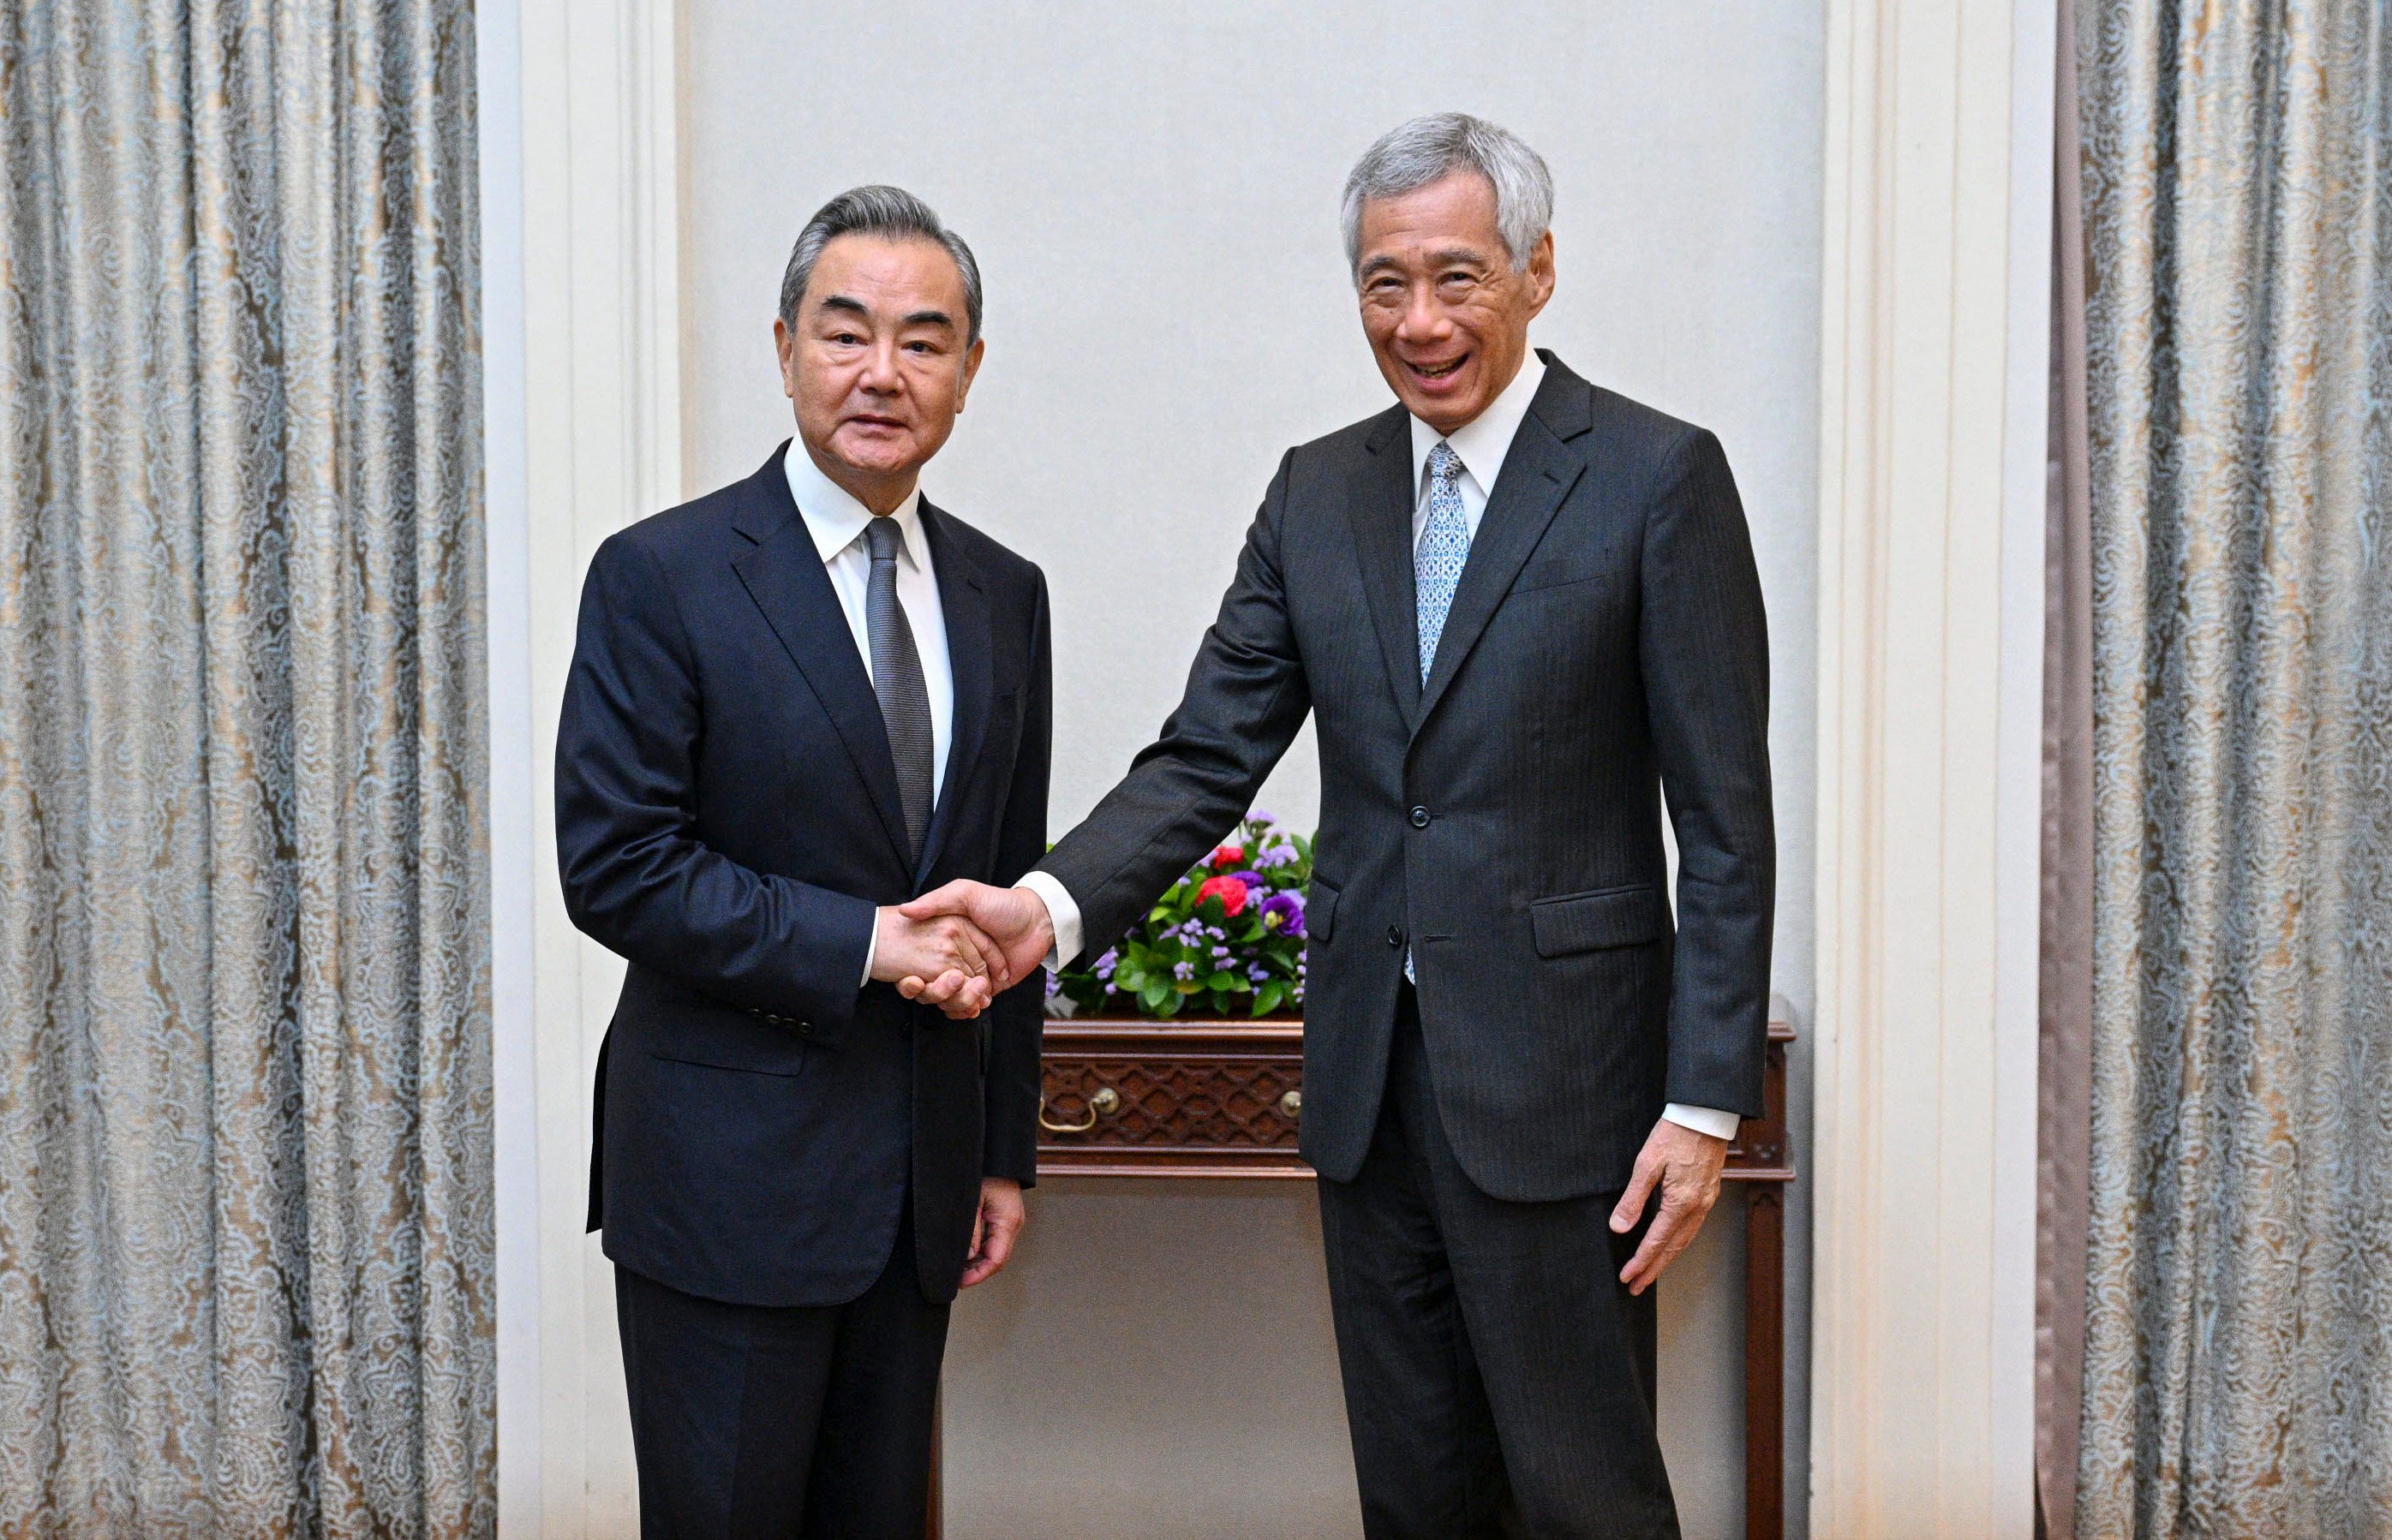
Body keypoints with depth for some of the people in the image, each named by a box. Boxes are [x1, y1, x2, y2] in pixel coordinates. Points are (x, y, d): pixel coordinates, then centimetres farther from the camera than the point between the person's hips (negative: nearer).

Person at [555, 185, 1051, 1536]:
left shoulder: (1005, 596, 8)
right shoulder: (664, 577, -8)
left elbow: (1008, 890, 12)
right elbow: (614, 865, -14)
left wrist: (1007, 1150, 11)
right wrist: (862, 940, -19)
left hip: (923, 1172, 5)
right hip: (732, 1171, -5)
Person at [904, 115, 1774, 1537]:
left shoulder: (1657, 477, -6)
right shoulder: (1319, 490, 9)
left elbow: (1726, 826, -8)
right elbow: (1209, 756, 3)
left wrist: (1705, 1104, -12)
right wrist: (1053, 904, -15)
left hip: (1556, 1080, -5)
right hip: (1371, 1074, 5)